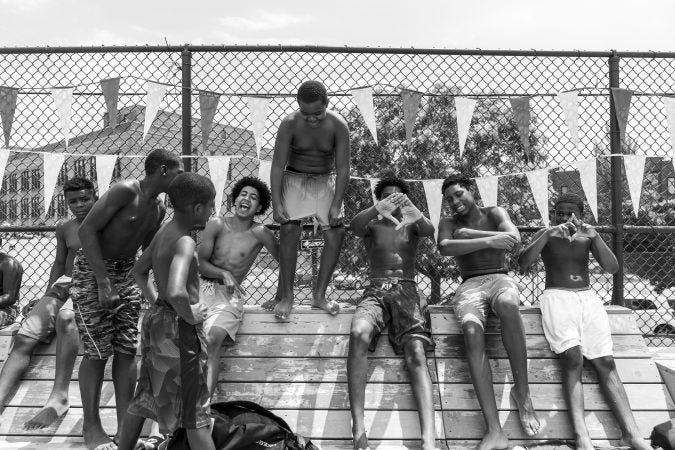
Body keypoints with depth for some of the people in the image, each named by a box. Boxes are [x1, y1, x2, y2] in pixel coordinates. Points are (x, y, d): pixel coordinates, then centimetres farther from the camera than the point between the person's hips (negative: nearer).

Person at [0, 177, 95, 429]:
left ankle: (59, 397, -45)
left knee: (66, 317, -40)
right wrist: (46, 296, 11)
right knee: (23, 338, -18)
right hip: (63, 287, 5)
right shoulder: (64, 229, 17)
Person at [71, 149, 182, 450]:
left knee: (127, 351, 3)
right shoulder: (125, 191, -20)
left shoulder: (159, 210, 4)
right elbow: (87, 230, -23)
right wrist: (103, 281, -25)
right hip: (92, 270, -7)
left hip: (126, 273, 7)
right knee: (98, 352, -4)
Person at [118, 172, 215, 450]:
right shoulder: (185, 243, -23)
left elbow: (139, 271, 22)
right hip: (179, 329, -9)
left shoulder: (163, 233, 6)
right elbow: (176, 292, -38)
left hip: (157, 320, 9)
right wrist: (189, 315, -21)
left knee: (145, 397, 22)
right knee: (195, 410, 0)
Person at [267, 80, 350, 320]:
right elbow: (278, 165, -16)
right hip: (294, 179, -1)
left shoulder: (338, 126, -18)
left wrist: (336, 205, -20)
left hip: (326, 181, 2)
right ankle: (286, 295, -11)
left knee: (335, 234, -10)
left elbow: (343, 168, -15)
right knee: (289, 230, -18)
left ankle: (319, 295, -1)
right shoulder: (290, 124, -19)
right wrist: (276, 203, -22)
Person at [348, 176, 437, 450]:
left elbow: (429, 230, -5)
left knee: (416, 354, -25)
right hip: (375, 291, 0)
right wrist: (378, 210, -26)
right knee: (358, 334, -34)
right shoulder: (372, 226, 20)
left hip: (406, 291, 0)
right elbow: (354, 226, -5)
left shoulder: (412, 225, 20)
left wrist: (414, 214, -29)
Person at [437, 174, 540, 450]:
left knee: (508, 305, -41)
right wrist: (488, 241, -16)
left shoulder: (494, 214, 14)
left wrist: (469, 234, -8)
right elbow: (444, 247, -8)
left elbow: (514, 238, -8)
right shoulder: (448, 223, 16)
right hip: (469, 286, 1)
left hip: (500, 279, 0)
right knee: (472, 330, -34)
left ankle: (522, 391, -27)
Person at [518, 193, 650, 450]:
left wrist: (595, 236, -8)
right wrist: (548, 234, -16)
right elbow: (522, 263, -5)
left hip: (588, 298, 3)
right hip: (557, 296, -3)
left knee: (605, 363, -14)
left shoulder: (587, 237, 18)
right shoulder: (545, 236, 11)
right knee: (573, 359, -25)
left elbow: (612, 268, 6)